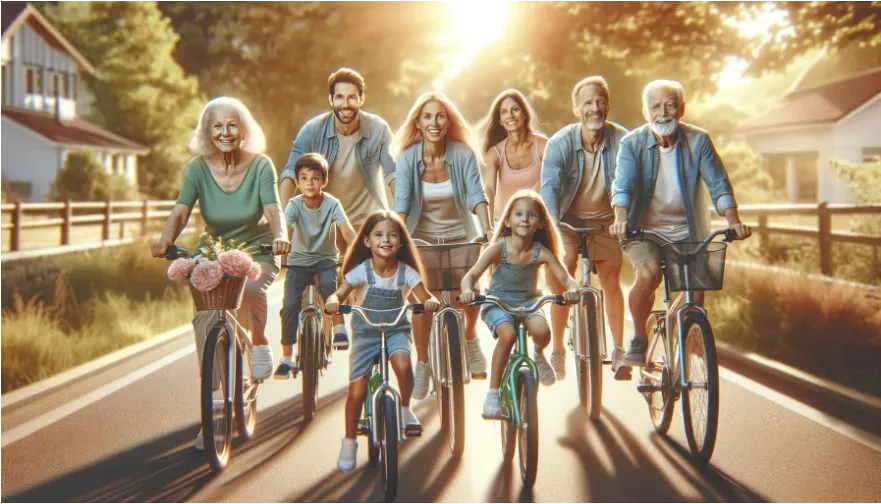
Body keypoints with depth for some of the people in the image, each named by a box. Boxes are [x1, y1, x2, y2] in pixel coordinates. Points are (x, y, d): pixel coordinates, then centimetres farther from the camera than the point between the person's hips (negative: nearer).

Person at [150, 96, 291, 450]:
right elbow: (180, 211, -20)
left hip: (257, 251, -2)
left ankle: (260, 345, -5)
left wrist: (280, 235, -46)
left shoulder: (261, 166, -11)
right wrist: (165, 240, -41)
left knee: (249, 288, -36)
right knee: (204, 318, -19)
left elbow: (273, 208, -23)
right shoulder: (198, 168, -8)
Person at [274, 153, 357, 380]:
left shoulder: (332, 204, -14)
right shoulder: (294, 204, -13)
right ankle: (287, 358, 0)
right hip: (299, 260, 1)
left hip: (326, 258, -1)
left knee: (328, 282, -35)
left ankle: (339, 328, -17)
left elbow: (347, 229, -25)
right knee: (290, 306, -13)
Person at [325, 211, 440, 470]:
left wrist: (431, 302, -32)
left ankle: (405, 408, -6)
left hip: (395, 330, 0)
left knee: (402, 362, -34)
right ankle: (349, 443, 16)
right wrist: (333, 301, -36)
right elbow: (338, 293, -13)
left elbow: (425, 297, -8)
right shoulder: (362, 270, -10)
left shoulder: (406, 272, -7)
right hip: (365, 332, 0)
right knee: (357, 391, -5)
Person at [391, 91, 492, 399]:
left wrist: (487, 229, -34)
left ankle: (469, 337, 23)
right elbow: (402, 201, -19)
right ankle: (422, 366, 2)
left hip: (458, 237, 0)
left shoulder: (463, 154, -13)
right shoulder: (407, 158, -13)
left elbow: (476, 195, -19)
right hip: (422, 237, 0)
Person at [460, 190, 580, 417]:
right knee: (508, 335, -33)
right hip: (498, 303, -2)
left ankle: (538, 354, 10)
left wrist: (572, 289, -37)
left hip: (528, 303, 2)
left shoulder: (541, 252, -11)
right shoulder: (498, 248, -17)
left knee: (542, 330, -31)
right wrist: (467, 291, -45)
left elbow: (565, 277, -13)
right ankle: (492, 394, -17)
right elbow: (471, 275, -22)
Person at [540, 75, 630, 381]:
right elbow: (550, 186, -30)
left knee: (611, 280, 0)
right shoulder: (561, 142, -20)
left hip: (605, 219, 1)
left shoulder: (621, 140, -18)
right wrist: (551, 225, -45)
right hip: (569, 218, -1)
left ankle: (618, 351, 14)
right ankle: (557, 352, -7)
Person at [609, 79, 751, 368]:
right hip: (644, 229, -2)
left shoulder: (698, 140, -5)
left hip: (687, 231, 2)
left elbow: (718, 183, -10)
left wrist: (733, 221, -26)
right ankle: (638, 340, -4)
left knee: (696, 287, -11)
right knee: (648, 274, -28)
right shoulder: (632, 143, -8)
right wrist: (620, 219, -40)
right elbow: (623, 183, -21)